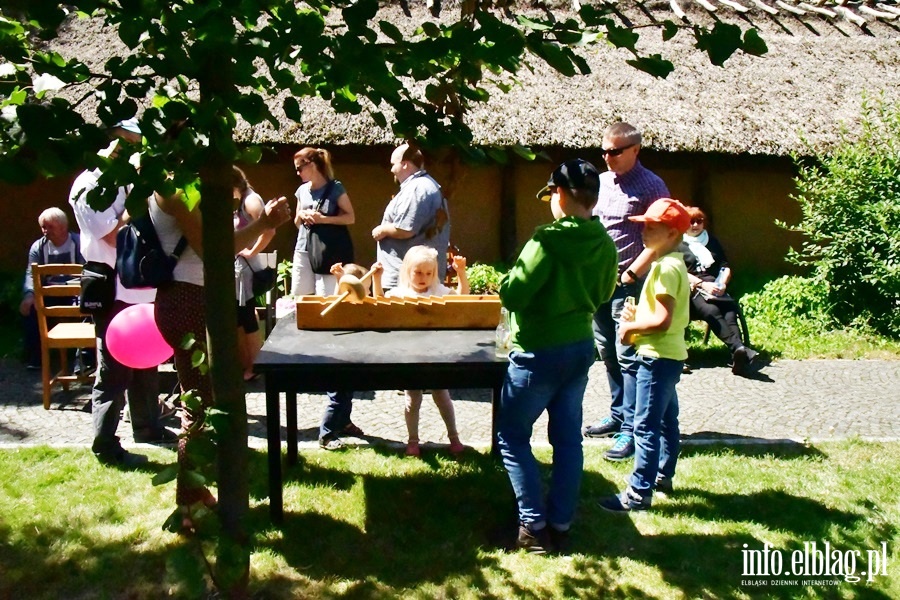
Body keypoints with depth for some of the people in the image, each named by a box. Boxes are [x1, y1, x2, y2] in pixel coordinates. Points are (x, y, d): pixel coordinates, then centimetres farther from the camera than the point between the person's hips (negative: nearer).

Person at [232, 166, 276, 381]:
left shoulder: (250, 200, -13)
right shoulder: (237, 202, 15)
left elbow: (268, 230, -27)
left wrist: (252, 252, -20)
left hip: (245, 267, -9)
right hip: (233, 266, 9)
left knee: (248, 319, -1)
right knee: (237, 319, 13)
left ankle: (254, 368, 9)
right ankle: (243, 366, 22)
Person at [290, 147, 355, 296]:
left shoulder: (335, 188, -5)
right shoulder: (302, 190, 12)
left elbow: (351, 218, -8)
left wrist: (323, 219, -18)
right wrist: (301, 215, -2)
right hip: (302, 250, 6)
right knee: (297, 297, 6)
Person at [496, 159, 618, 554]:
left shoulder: (549, 239, -21)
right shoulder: (605, 245, 1)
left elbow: (513, 296, -21)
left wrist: (507, 282, -1)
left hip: (539, 352, -7)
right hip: (580, 348, 7)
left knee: (512, 436, 9)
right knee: (567, 438, 15)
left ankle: (534, 527, 9)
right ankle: (560, 525, 23)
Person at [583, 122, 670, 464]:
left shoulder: (651, 187, -8)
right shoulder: (600, 182, 12)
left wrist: (631, 274, -16)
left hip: (629, 283, -7)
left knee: (628, 356, -6)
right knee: (607, 352, 15)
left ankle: (631, 430, 1)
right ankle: (618, 414, 29)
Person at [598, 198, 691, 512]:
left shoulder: (666, 267, -19)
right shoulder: (672, 264, 13)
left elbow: (662, 320, -26)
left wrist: (630, 327, -12)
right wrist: (637, 315, 4)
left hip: (658, 357, -11)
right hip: (668, 355, 11)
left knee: (646, 426, -6)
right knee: (667, 420, 19)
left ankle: (639, 493, -1)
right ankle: (663, 476, 31)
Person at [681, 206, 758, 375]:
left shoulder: (712, 242, 27)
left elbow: (725, 267, 22)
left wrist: (722, 284, 0)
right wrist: (702, 284, -14)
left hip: (715, 289, 4)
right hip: (691, 291, -4)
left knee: (730, 309, -31)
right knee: (712, 311, -37)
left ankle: (738, 355, -50)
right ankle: (739, 348, -52)